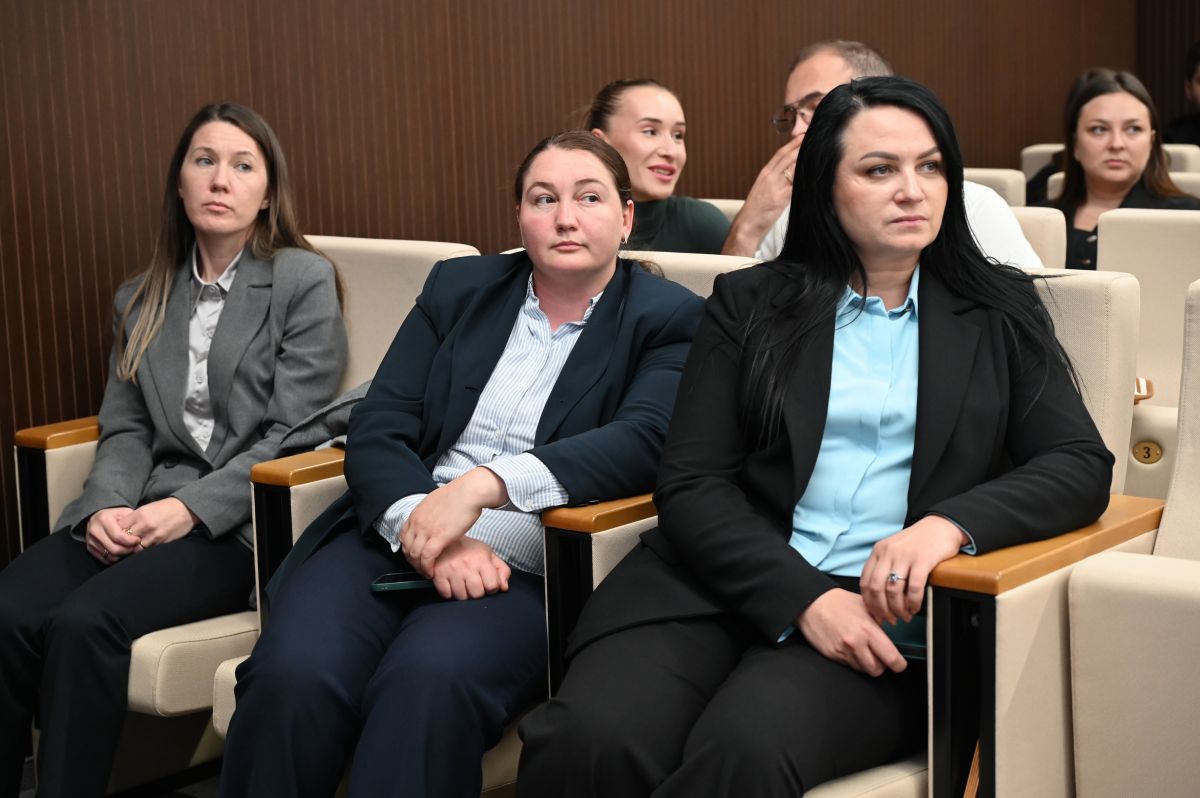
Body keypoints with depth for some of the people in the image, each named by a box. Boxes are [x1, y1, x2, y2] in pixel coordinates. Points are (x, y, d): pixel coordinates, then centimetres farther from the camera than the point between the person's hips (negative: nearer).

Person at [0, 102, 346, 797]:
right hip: (144, 514, 5)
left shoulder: (305, 283, 0)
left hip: (244, 523, -5)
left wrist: (189, 508, -17)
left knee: (85, 622, -29)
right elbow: (125, 428, 13)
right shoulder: (143, 299, 18)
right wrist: (107, 505, -9)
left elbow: (292, 435, -7)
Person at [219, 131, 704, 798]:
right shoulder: (459, 287, 16)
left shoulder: (671, 319, 6)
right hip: (397, 540, 3)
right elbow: (378, 429, 7)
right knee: (291, 675, -27)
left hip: (527, 568, -3)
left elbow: (643, 441, -12)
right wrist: (426, 527, -14)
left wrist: (484, 482, -26)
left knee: (427, 679, -36)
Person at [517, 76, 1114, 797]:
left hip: (882, 608, 0)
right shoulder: (750, 303, 11)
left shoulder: (1001, 314, 14)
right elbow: (690, 485, 4)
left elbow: (1082, 465, 4)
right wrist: (803, 597, -14)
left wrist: (949, 523, -16)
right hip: (726, 580, 1)